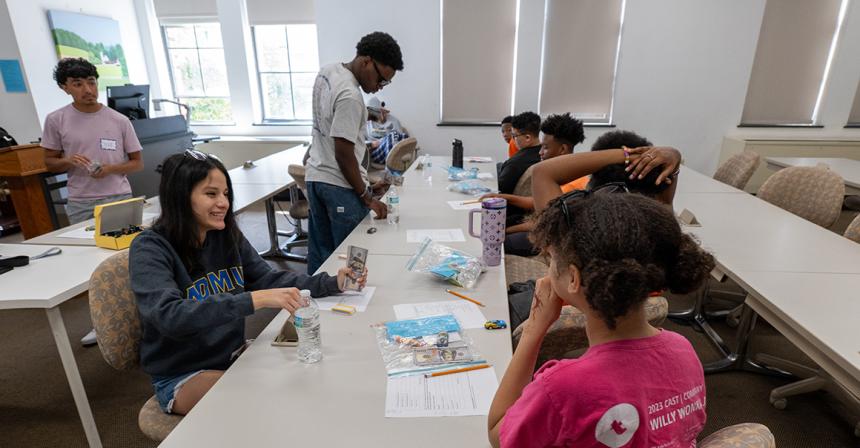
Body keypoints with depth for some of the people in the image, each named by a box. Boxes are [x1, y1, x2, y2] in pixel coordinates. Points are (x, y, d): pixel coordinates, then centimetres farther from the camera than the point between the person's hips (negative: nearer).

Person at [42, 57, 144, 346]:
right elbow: (50, 162, 9)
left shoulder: (119, 120, -2)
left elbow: (137, 163, 4)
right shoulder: (56, 120, 1)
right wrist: (69, 161, -12)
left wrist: (112, 168, -14)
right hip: (80, 204, 2)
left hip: (119, 198, -1)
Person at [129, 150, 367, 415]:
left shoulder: (227, 235, -3)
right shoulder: (150, 249, -19)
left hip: (233, 354, 5)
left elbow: (268, 279, 1)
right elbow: (170, 316, -33)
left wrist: (332, 283, -13)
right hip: (181, 376, -5)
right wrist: (254, 300, -45)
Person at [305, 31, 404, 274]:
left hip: (314, 176, 9)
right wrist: (367, 197, -15)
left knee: (319, 255, 18)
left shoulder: (327, 70, 5)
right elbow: (344, 155, -22)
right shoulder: (349, 96, -23)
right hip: (339, 184, -9)